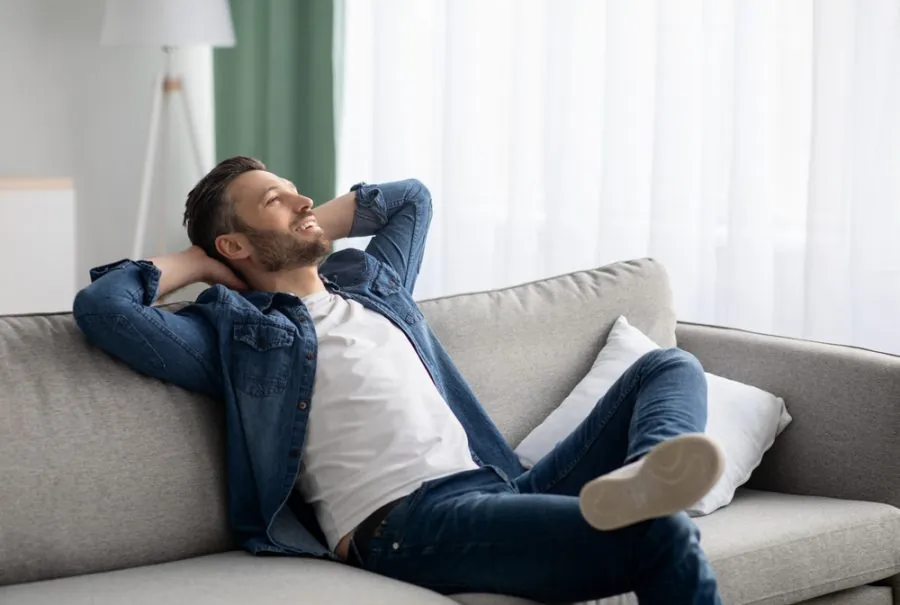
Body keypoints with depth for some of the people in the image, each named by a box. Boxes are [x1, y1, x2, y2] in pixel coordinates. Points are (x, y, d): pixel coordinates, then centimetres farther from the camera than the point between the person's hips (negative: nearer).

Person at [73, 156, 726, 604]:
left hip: (498, 491, 9)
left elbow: (411, 197, 48)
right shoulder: (237, 332, 9)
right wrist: (197, 262, 13)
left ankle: (647, 475, -35)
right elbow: (101, 305, -4)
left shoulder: (372, 281, 30)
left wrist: (308, 226, 34)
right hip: (406, 523, -9)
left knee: (670, 368, -7)